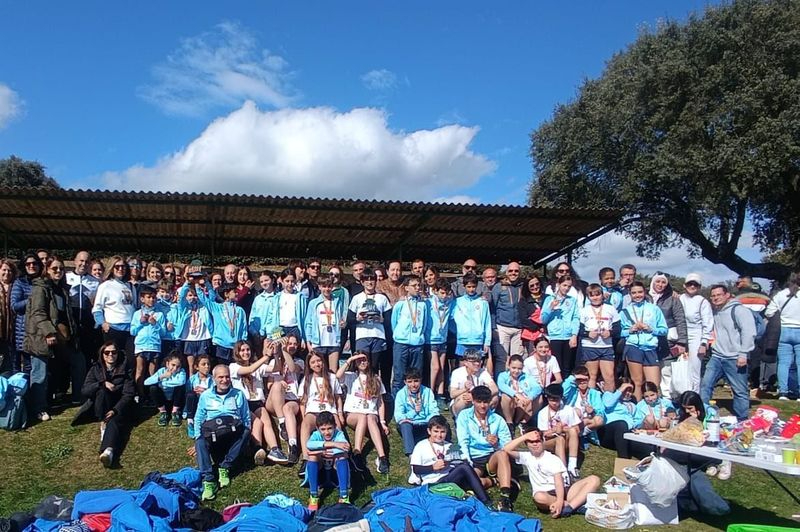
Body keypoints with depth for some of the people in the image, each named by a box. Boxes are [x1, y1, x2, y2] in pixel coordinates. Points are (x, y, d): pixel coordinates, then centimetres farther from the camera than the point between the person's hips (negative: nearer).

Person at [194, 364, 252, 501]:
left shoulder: (239, 395, 18)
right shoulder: (205, 396, 18)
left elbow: (246, 419, 16)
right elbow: (198, 419, 16)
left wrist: (244, 434, -2)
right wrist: (198, 438, 1)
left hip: (233, 434, 0)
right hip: (211, 434, 0)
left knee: (246, 432, -33)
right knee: (200, 443, -33)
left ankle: (225, 467, -23)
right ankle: (208, 480, -43)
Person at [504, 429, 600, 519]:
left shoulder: (553, 459, 5)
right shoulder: (527, 457, 13)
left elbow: (558, 481, -11)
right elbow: (506, 450, -1)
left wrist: (559, 501, -31)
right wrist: (525, 436, -5)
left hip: (563, 491, 1)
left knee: (594, 479, -20)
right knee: (539, 497, -41)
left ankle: (569, 507, -39)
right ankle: (576, 505, -27)